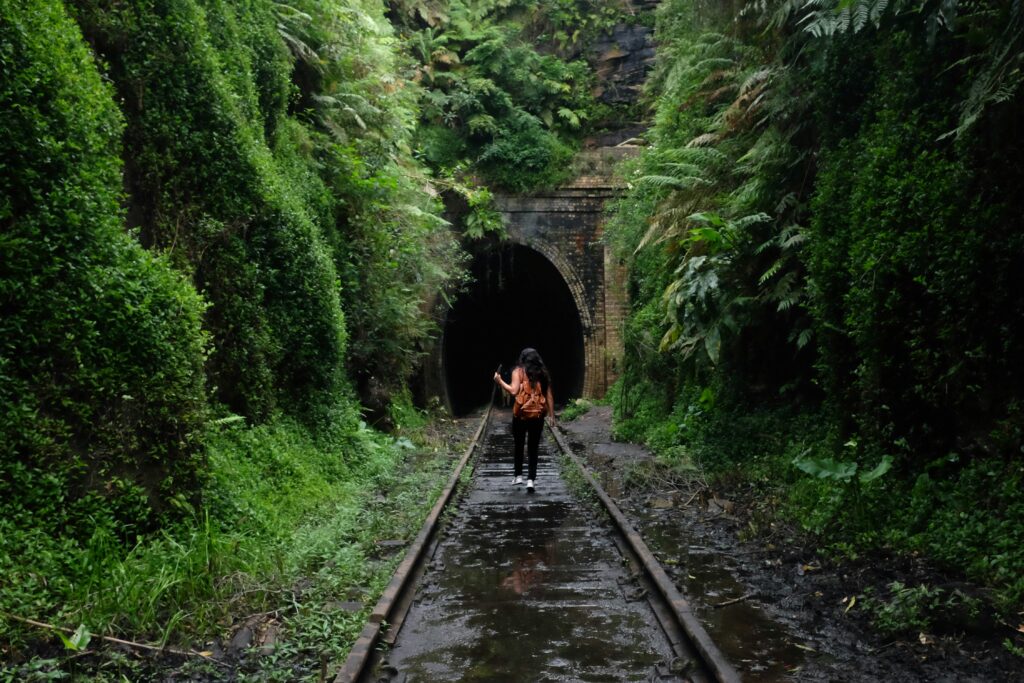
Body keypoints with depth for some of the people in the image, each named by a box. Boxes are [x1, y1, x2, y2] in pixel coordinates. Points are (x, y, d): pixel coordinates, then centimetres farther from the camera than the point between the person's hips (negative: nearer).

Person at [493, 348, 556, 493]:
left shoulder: (518, 371, -1)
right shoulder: (543, 373, 8)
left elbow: (514, 391, -13)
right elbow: (549, 396, 6)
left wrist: (499, 381, -1)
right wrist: (551, 415, 11)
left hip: (521, 414, -2)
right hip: (538, 415, 2)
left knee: (518, 445, 17)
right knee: (533, 448, 6)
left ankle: (518, 475, 19)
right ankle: (531, 479, -3)